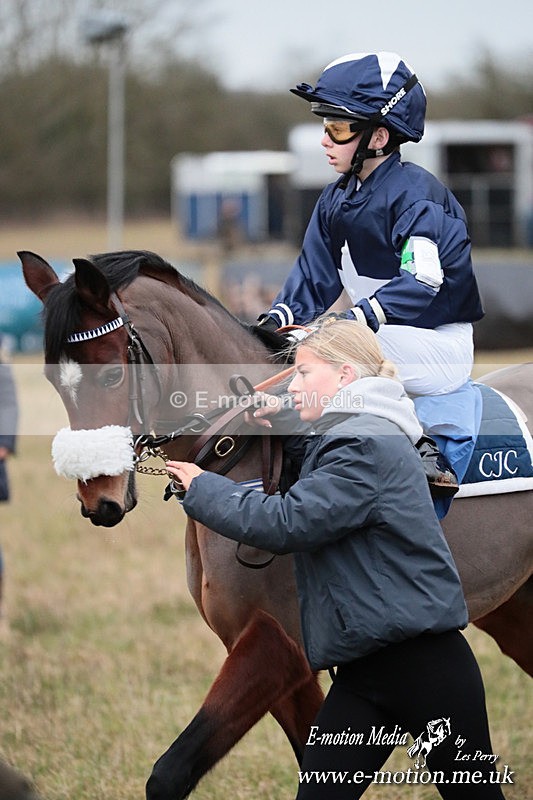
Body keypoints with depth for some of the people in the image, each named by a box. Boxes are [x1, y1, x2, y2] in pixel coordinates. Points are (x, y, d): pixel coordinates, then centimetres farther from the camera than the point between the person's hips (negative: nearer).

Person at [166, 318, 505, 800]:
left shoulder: (367, 447, -18)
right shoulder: (347, 437, 13)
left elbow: (288, 523, -23)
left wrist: (203, 490, -13)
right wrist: (288, 429, 14)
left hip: (424, 664, -10)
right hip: (364, 669, 10)